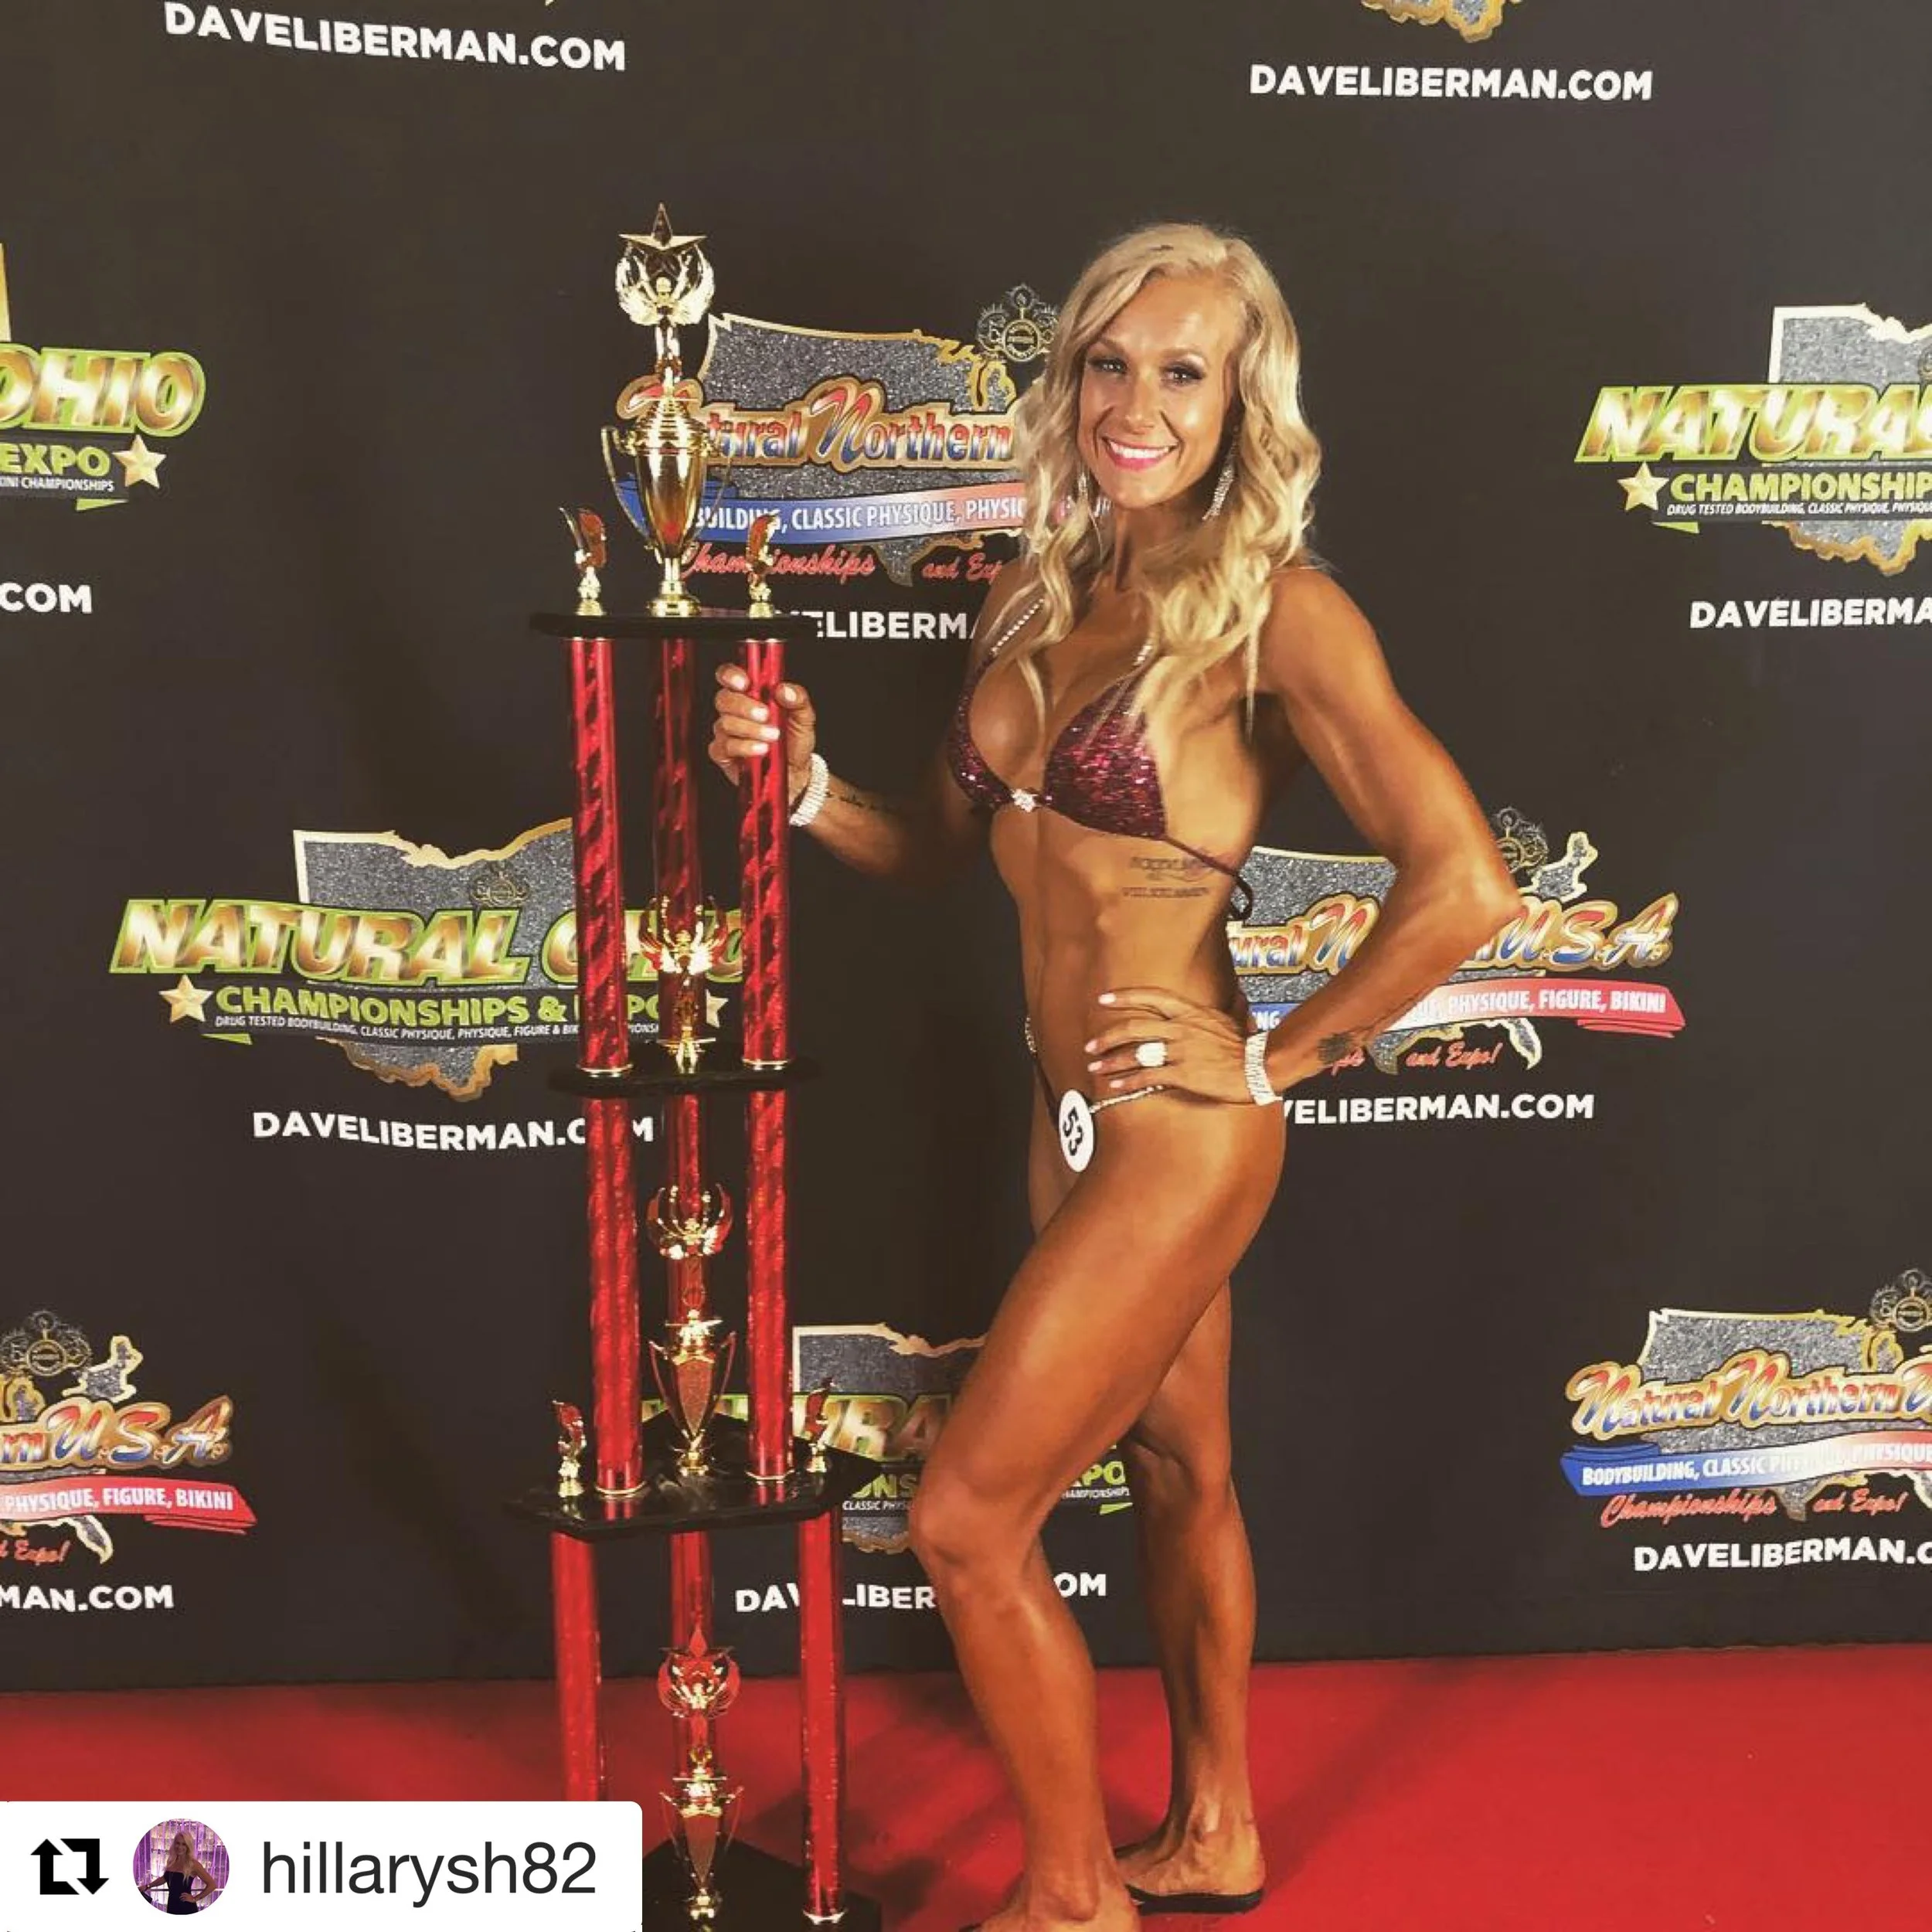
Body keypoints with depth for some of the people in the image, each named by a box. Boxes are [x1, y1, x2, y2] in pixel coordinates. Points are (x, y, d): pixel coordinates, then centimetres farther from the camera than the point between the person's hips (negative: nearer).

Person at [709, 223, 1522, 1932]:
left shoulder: (1276, 607, -16)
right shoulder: (1039, 594, 6)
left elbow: (1464, 885, -23)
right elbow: (938, 840, 11)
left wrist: (1284, 1059, -15)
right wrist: (798, 785, -7)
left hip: (1176, 1124, -7)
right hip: (1078, 1113, 8)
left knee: (970, 1520, -3)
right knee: (1178, 1474, 21)